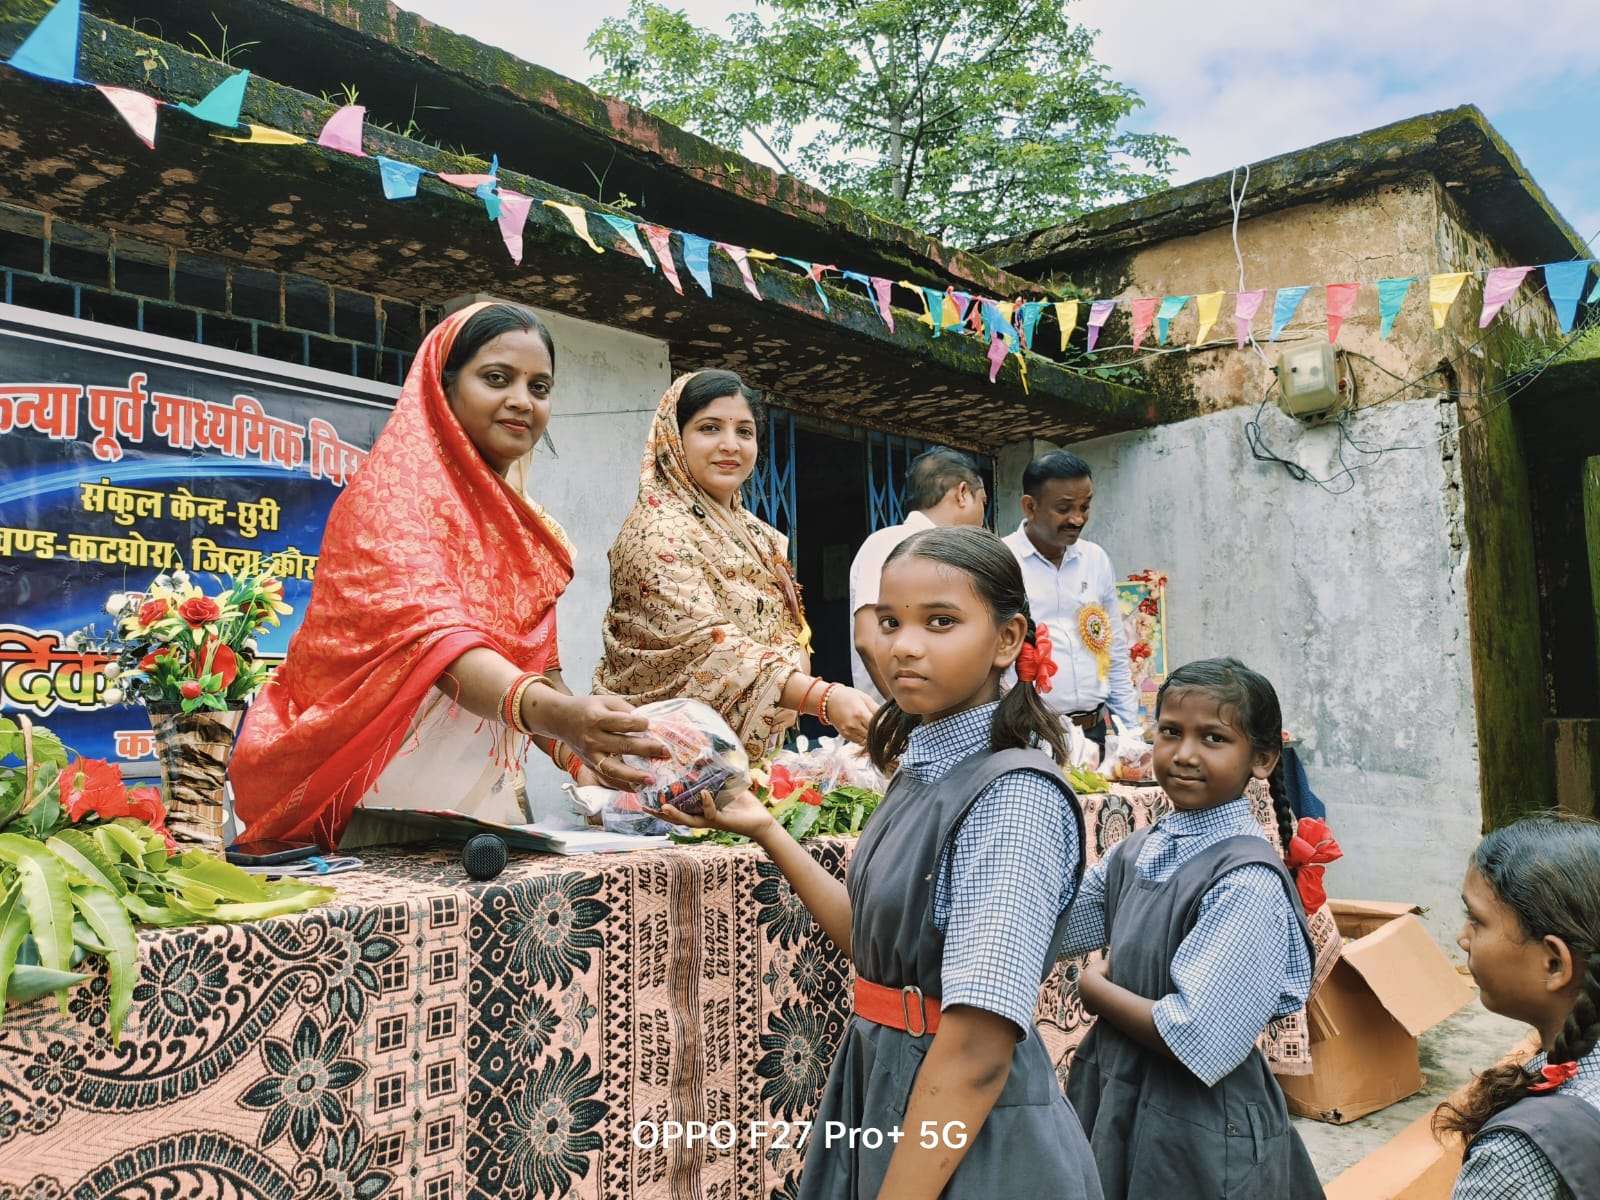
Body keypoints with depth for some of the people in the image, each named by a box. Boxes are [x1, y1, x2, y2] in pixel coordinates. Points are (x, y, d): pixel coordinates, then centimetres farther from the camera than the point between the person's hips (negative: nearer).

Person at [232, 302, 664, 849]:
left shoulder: (526, 529, 15)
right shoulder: (395, 490, -7)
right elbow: (431, 636, -23)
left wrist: (583, 752, -5)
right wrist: (558, 714, -39)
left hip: (483, 808, 6)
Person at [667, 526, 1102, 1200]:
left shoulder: (1015, 795, -24)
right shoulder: (922, 772, 2)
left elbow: (977, 1048, -27)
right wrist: (765, 831, 8)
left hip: (969, 1136, -8)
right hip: (886, 1092, 8)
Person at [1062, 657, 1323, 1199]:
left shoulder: (1249, 881, -22)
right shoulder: (1139, 851, 0)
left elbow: (1196, 1040, -26)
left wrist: (1093, 987, -11)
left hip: (1197, 1132, -7)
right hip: (1114, 1095, 7)